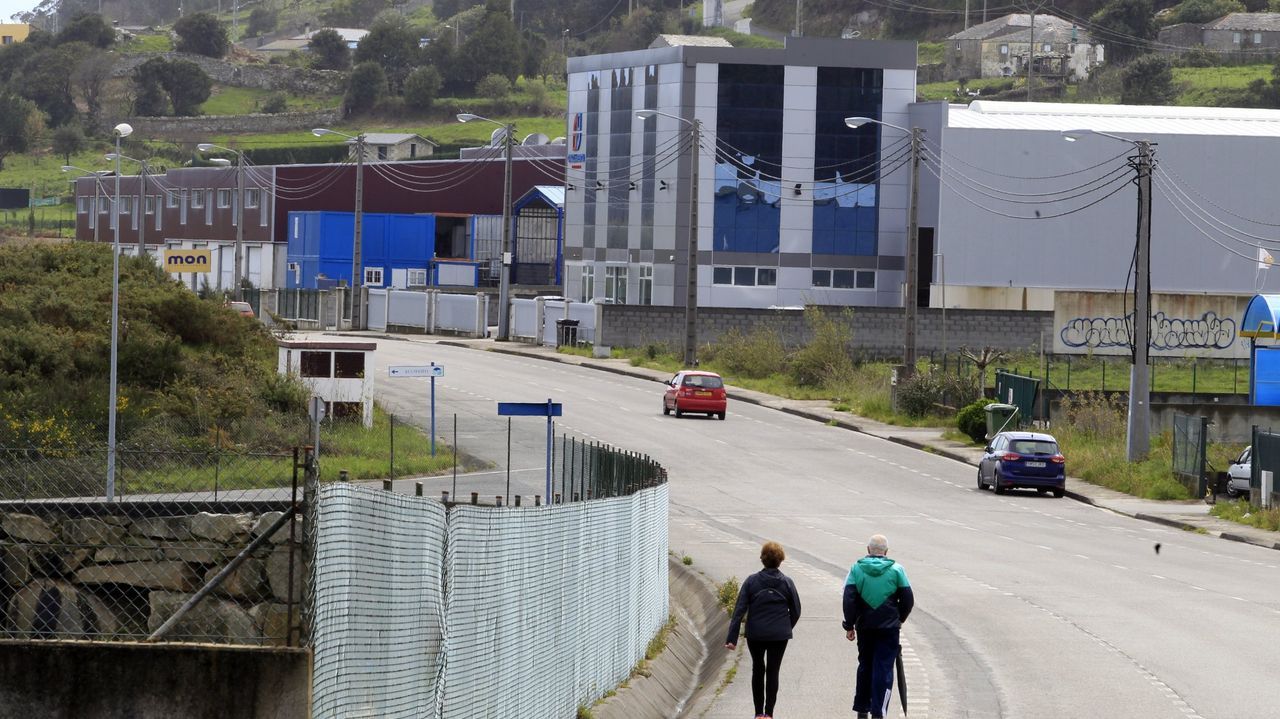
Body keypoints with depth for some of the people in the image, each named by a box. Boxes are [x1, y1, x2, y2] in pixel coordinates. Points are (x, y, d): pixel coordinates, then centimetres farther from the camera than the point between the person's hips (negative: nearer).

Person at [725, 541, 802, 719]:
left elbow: (739, 610, -9)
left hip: (755, 635, 0)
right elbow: (796, 611, 1)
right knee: (773, 671, 7)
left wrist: (732, 637, -9)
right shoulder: (787, 583, -5)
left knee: (758, 670, 15)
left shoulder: (751, 581, -6)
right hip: (779, 635, 0)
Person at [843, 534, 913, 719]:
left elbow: (849, 599, -7)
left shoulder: (856, 569, -1)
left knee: (865, 666, 17)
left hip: (865, 626, 2)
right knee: (884, 669, 0)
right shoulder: (896, 570, -4)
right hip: (889, 627, -2)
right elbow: (908, 599, 0)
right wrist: (899, 619, 16)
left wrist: (850, 625, 0)